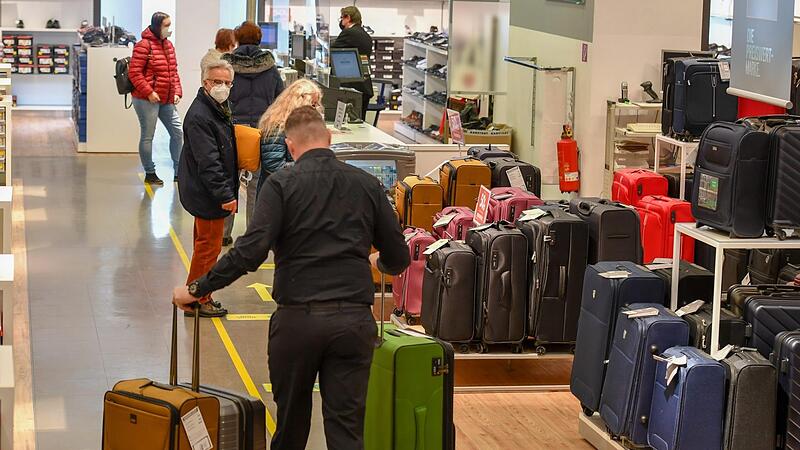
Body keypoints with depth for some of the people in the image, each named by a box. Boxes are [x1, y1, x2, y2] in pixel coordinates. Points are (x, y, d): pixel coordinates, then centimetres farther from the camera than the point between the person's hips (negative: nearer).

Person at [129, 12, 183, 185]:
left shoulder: (168, 45, 12)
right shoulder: (144, 45, -12)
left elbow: (174, 72, 18)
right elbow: (134, 73, -15)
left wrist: (177, 92, 6)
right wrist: (149, 92, -20)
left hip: (167, 100, 8)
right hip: (146, 100, -8)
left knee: (177, 132, 6)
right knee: (147, 136, 2)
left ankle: (179, 171, 16)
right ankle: (150, 173, 12)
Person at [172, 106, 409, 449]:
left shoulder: (282, 184, -2)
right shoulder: (367, 184, 7)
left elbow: (250, 251, -14)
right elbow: (398, 259, 11)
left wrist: (198, 289, -5)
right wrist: (378, 263, 35)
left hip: (298, 317, -1)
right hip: (354, 319, 2)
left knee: (292, 420, 18)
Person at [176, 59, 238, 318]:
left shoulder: (220, 109, 10)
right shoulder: (199, 116, -23)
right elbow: (208, 162, -27)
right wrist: (225, 195, -28)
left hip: (210, 193, 10)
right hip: (207, 194, -10)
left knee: (205, 244, 18)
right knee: (209, 246, -1)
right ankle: (197, 300, 9)